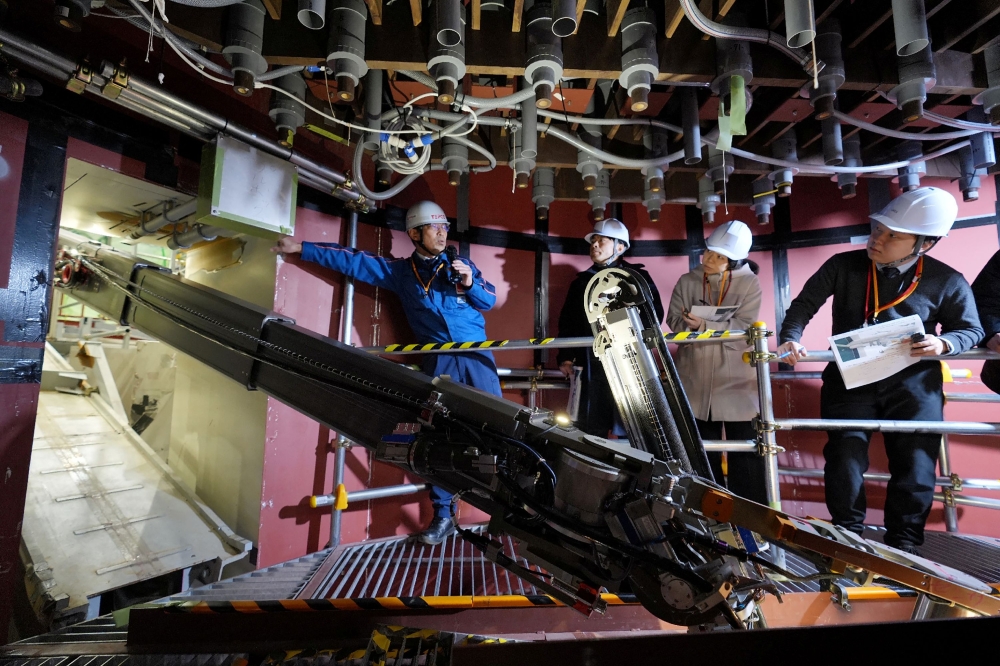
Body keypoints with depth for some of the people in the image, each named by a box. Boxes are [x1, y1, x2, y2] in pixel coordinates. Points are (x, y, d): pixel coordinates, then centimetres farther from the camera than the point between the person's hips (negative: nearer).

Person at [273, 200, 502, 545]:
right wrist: (302, 248, 12)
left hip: (476, 354, 0)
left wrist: (470, 283, -10)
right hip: (439, 360, 0)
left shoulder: (462, 264, 10)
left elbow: (490, 299, 10)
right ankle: (443, 514, 12)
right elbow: (354, 260, 11)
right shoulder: (400, 271, 11)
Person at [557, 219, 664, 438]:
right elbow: (567, 322, 15)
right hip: (591, 365, 3)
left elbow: (655, 314, -1)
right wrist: (565, 356, 5)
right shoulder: (581, 281, 18)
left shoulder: (638, 277, 9)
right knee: (590, 431, 5)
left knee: (628, 431, -3)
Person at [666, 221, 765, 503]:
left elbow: (744, 327, -12)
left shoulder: (749, 283, -2)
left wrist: (705, 326, -23)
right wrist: (691, 324, -23)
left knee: (746, 453, 4)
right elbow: (674, 321, -3)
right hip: (696, 381, 3)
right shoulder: (687, 282, 5)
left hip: (736, 382, -2)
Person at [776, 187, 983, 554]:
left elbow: (971, 330, 7)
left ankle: (903, 549, 25)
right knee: (844, 462, -1)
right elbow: (804, 305, 1)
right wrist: (790, 339, -17)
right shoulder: (843, 266, -3)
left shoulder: (947, 282, -2)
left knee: (915, 469, 4)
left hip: (914, 384, 1)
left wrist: (943, 343, -16)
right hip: (849, 380, 0)